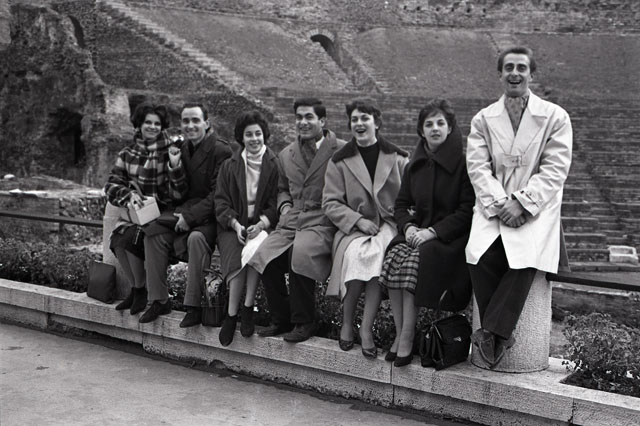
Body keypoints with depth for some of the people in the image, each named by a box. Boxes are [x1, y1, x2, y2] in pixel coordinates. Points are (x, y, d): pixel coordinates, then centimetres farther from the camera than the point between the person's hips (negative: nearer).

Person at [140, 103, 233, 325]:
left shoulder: (221, 151, -12)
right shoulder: (183, 149, 12)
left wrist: (191, 216, -21)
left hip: (211, 217, -7)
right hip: (188, 212, 8)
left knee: (196, 238, -35)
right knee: (153, 232, -11)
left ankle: (194, 306, -25)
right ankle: (159, 300, -4)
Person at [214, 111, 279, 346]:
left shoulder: (275, 165, 7)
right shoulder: (229, 166, 15)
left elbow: (277, 204, 2)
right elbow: (221, 203, 8)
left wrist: (261, 224, -15)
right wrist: (236, 224, -10)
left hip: (263, 225, -1)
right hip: (233, 226, 2)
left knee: (255, 249, -34)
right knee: (237, 258, -29)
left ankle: (247, 308, -22)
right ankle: (234, 313, -20)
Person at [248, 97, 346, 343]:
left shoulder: (341, 151, 1)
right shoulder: (286, 155, 21)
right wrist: (284, 205, 14)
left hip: (322, 221, -5)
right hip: (291, 221, 5)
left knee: (300, 253, -33)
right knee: (263, 255, -20)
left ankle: (304, 322, -13)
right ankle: (281, 319, -2)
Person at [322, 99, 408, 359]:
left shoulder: (398, 158, 11)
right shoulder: (340, 161, 11)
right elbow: (330, 203, 4)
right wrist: (358, 220, -10)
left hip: (388, 224, 0)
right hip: (353, 227, 0)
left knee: (377, 253, -34)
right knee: (358, 253, -34)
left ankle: (366, 328, -28)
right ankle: (347, 322, -17)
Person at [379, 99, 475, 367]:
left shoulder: (463, 162, -3)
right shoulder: (415, 165, 15)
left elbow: (467, 211, -9)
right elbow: (401, 204, 17)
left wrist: (433, 231, -17)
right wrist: (408, 226, -5)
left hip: (452, 235, -5)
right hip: (418, 232, 5)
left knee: (416, 259, -31)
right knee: (393, 256, -25)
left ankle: (407, 338, -24)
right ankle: (399, 333, -19)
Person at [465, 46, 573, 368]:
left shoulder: (555, 117, 5)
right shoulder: (483, 119, 12)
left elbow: (554, 171, -3)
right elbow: (478, 168, 1)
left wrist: (521, 203, -16)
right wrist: (500, 204, -14)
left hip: (536, 208, -1)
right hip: (494, 205, 2)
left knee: (526, 260, -30)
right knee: (480, 256, -26)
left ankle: (492, 330, -19)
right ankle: (500, 335, -14)